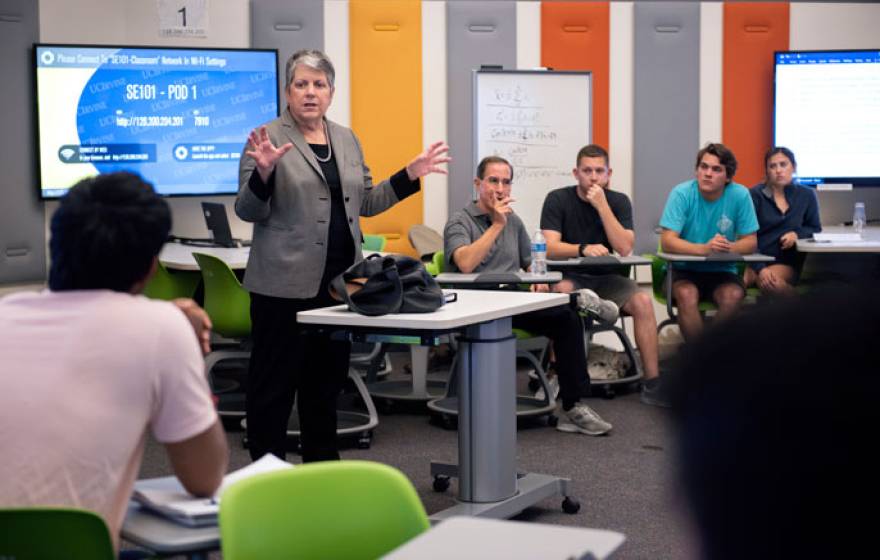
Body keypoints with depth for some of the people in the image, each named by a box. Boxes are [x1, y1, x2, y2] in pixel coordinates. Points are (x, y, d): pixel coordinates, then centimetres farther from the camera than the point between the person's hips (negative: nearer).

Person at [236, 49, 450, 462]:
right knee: (274, 382, 1)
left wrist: (410, 175, 9)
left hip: (338, 281, 6)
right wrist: (263, 172, -26)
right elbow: (248, 211, -8)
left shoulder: (347, 139, 14)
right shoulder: (269, 138, -5)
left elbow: (365, 202, 18)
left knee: (326, 381, 14)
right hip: (286, 284, -6)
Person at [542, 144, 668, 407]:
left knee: (643, 302, -23)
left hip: (607, 278, 3)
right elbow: (550, 247, -16)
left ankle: (652, 383, -14)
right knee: (562, 291, -37)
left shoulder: (619, 201, 1)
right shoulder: (558, 199, -5)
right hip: (571, 276, -3)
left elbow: (625, 248, -13)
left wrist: (602, 205, -19)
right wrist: (583, 249, -34)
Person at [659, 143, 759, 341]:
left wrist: (728, 248, -26)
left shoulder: (740, 195, -5)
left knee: (733, 296, -30)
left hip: (722, 271, 1)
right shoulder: (682, 193, -10)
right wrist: (704, 249, -34)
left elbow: (751, 242, -2)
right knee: (687, 295, -33)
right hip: (683, 270, -1)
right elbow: (667, 241, -17)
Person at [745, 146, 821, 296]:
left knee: (774, 284, -36)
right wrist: (760, 268, -21)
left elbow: (815, 229, 21)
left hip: (785, 262, 1)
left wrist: (797, 234, -4)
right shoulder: (755, 195, -1)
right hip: (755, 260, 0)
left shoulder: (806, 195, 7)